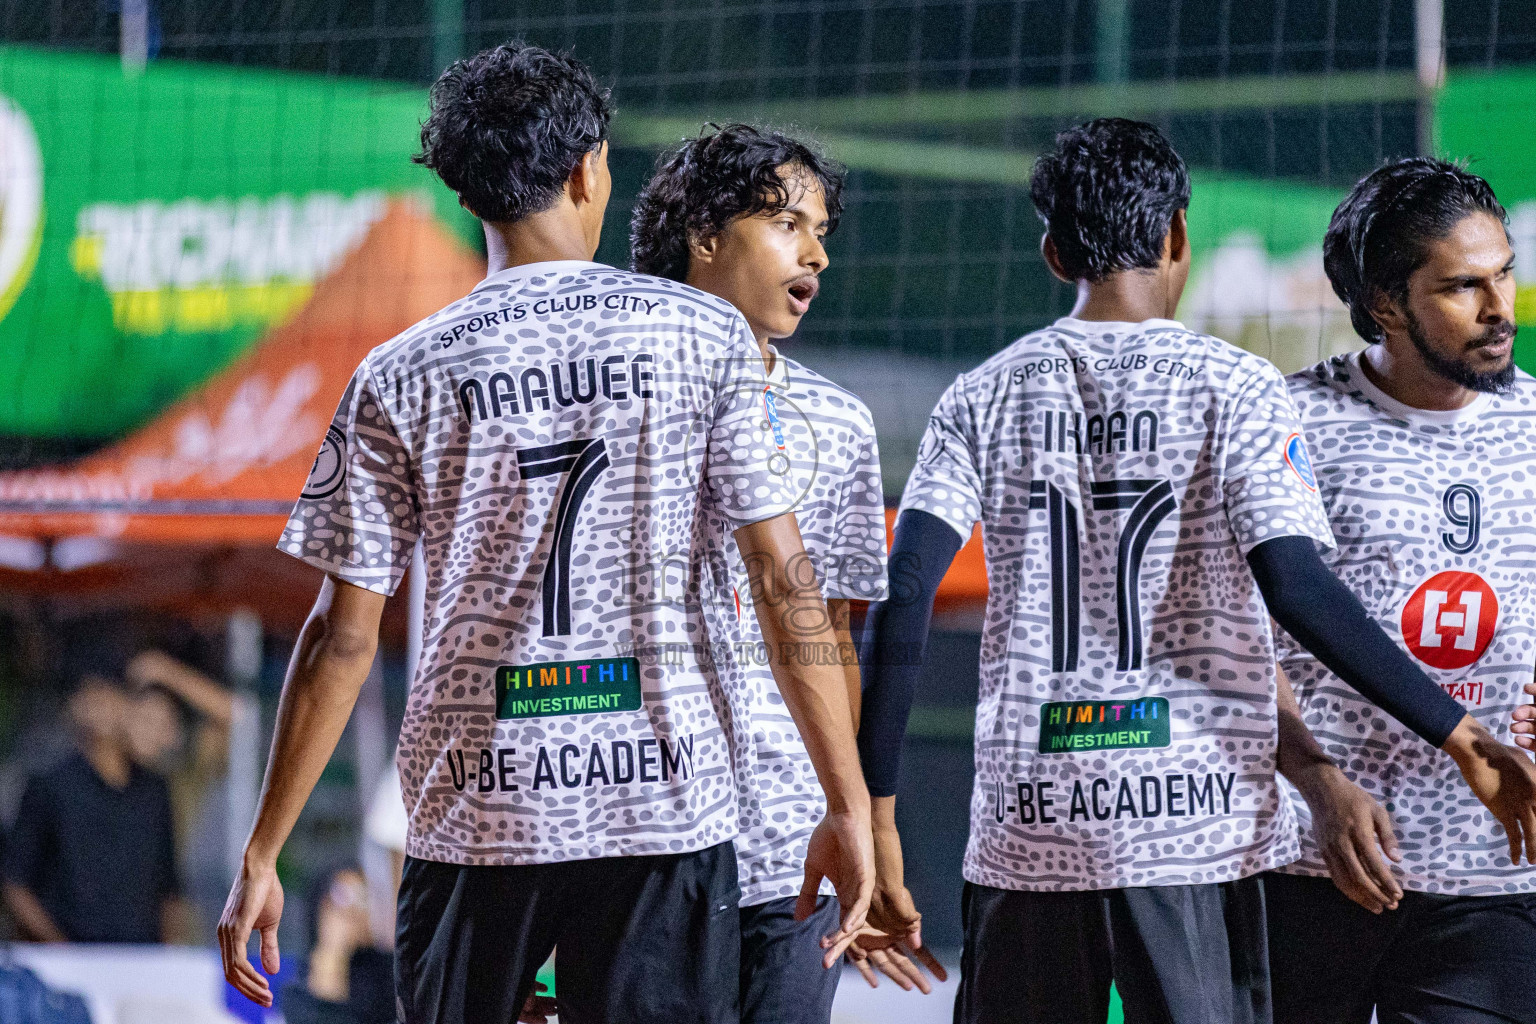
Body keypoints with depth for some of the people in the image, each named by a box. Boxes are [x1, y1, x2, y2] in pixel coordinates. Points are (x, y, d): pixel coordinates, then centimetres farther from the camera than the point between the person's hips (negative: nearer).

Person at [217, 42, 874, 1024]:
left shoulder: (402, 378, 1)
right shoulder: (705, 336, 0)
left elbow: (343, 639, 0)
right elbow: (786, 587, -3)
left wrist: (261, 857, 7)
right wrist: (849, 805, 3)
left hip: (479, 814, 1)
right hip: (670, 799, 0)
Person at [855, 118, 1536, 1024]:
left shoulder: (986, 396, 7)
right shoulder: (1233, 388, -1)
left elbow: (905, 594, -2)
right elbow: (1295, 587, -12)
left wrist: (873, 798, 0)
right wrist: (1460, 735, -9)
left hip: (1028, 815, 2)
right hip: (1193, 814, -2)